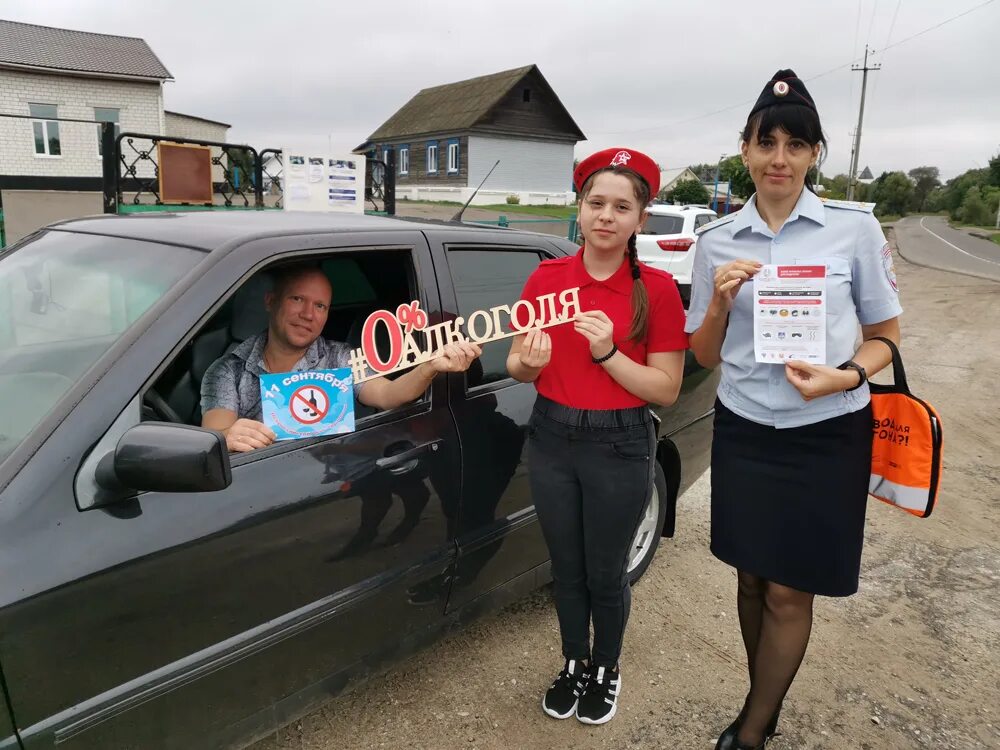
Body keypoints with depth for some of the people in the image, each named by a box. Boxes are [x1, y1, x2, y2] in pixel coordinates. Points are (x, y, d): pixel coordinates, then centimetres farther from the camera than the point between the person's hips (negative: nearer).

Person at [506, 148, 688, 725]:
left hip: (620, 447, -3)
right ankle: (574, 665, 43)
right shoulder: (546, 277, -2)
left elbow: (666, 391, -10)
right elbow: (518, 368, 4)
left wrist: (607, 353, -23)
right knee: (567, 568, 19)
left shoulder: (657, 289, -10)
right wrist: (529, 362, -18)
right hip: (552, 440, 3)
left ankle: (607, 670, 41)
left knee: (606, 573, 14)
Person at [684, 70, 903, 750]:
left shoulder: (856, 227, -5)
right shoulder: (718, 240, 1)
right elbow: (706, 356, 5)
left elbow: (885, 336, 2)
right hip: (744, 433, 2)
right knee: (752, 579, 13)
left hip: (826, 438, -2)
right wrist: (721, 300, -14)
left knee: (788, 592, 5)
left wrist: (847, 375, -18)